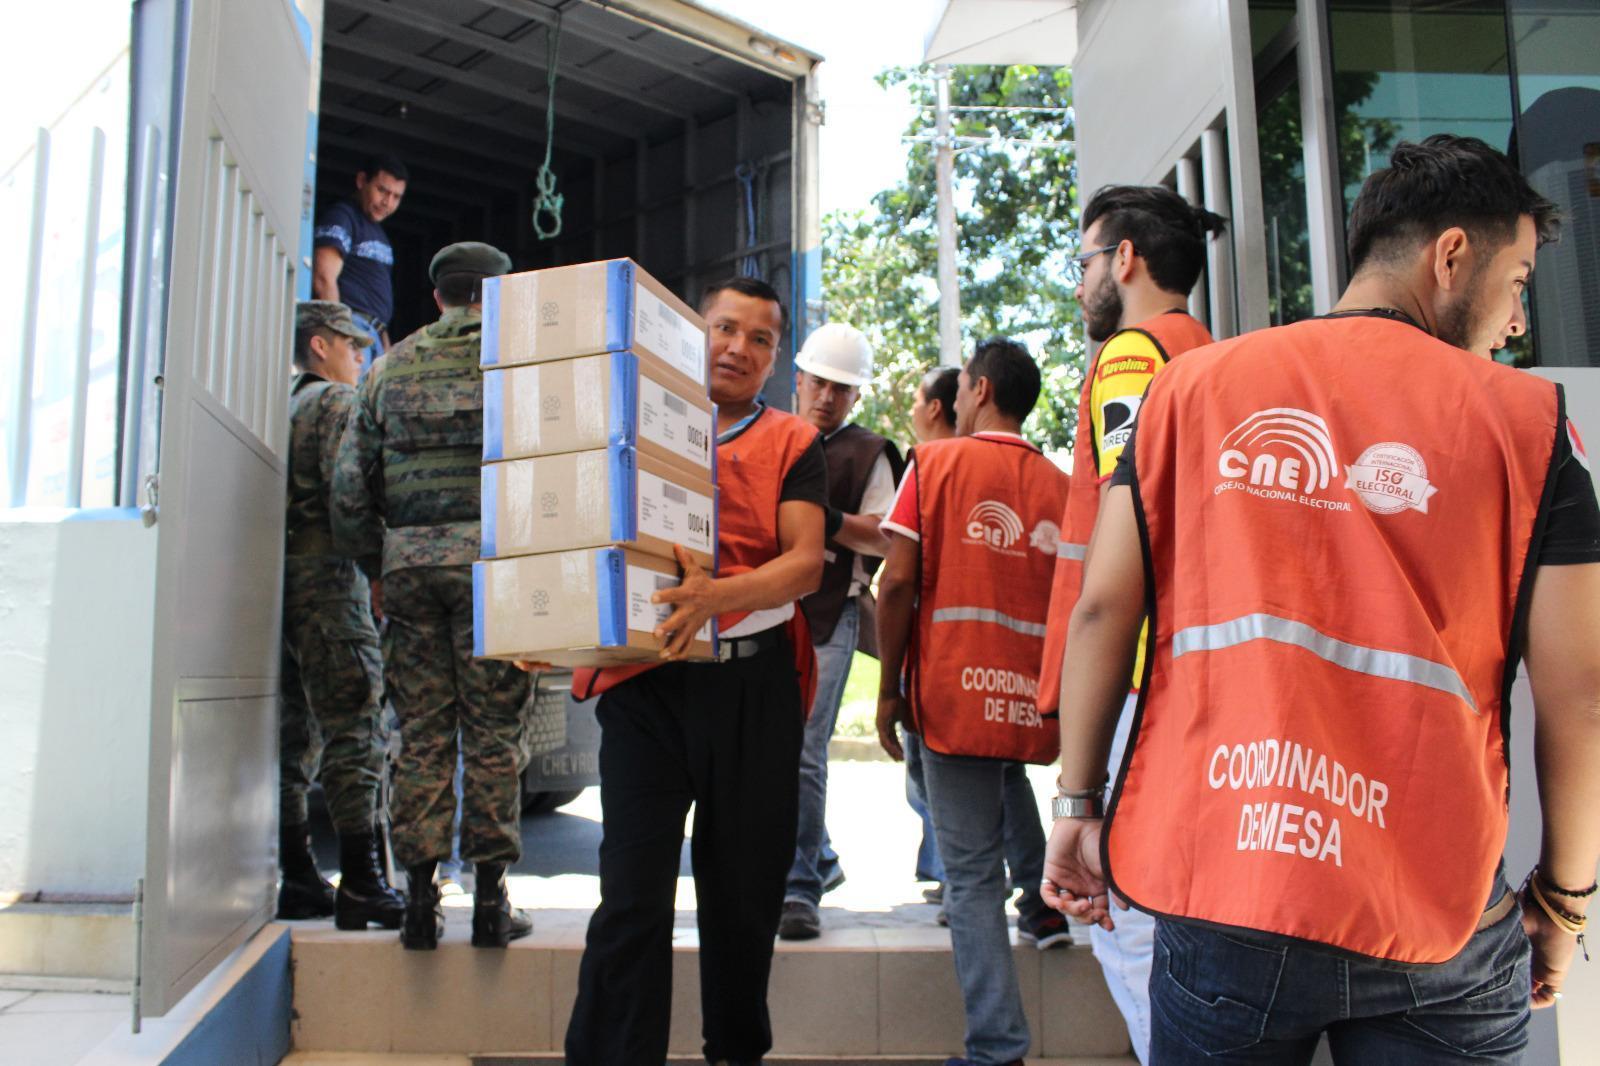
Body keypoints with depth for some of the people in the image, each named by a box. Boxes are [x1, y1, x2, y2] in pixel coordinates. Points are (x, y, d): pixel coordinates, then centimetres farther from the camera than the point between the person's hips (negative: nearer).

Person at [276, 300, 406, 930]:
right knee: (352, 728, -8)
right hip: (326, 573, -8)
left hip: (276, 573, 8)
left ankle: (297, 879, 15)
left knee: (294, 731, 10)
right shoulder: (339, 401, -2)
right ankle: (360, 885, -8)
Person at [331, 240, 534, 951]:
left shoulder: (391, 366, 13)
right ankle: (490, 900, 5)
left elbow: (350, 480, 11)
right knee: (493, 733, 2)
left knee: (421, 734, 7)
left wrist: (375, 569, 18)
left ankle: (420, 897, 9)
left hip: (408, 560, 3)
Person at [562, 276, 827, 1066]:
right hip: (645, 681, 0)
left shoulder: (792, 444, 10)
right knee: (632, 895, -4)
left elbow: (805, 563, -4)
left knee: (745, 889, 11)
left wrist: (718, 594, -24)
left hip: (753, 683, 1)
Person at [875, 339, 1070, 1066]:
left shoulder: (937, 462, -1)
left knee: (973, 875, 1)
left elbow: (899, 581, -8)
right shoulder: (1060, 486, 6)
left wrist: (889, 690, -1)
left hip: (954, 696, -3)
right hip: (1036, 701, 4)